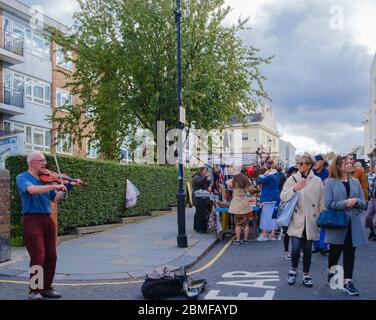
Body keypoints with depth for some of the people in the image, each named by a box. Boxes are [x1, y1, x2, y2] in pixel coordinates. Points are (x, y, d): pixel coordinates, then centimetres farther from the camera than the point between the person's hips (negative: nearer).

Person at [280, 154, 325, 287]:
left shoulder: (317, 181, 2)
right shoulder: (292, 179, 1)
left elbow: (321, 202, 5)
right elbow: (283, 197, -1)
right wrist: (294, 188, -15)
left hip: (311, 221, 1)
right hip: (296, 221, -1)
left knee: (307, 249, 9)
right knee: (296, 248, -6)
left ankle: (306, 274, 26)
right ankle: (293, 270, 21)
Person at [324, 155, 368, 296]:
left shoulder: (356, 182, 8)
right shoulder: (330, 182, -5)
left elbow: (364, 204, 7)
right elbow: (328, 204, -11)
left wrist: (356, 201, -14)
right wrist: (345, 203, -21)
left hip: (353, 224, 3)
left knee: (350, 253, 4)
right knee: (335, 251, 12)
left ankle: (347, 282, 12)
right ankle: (331, 273, 37)